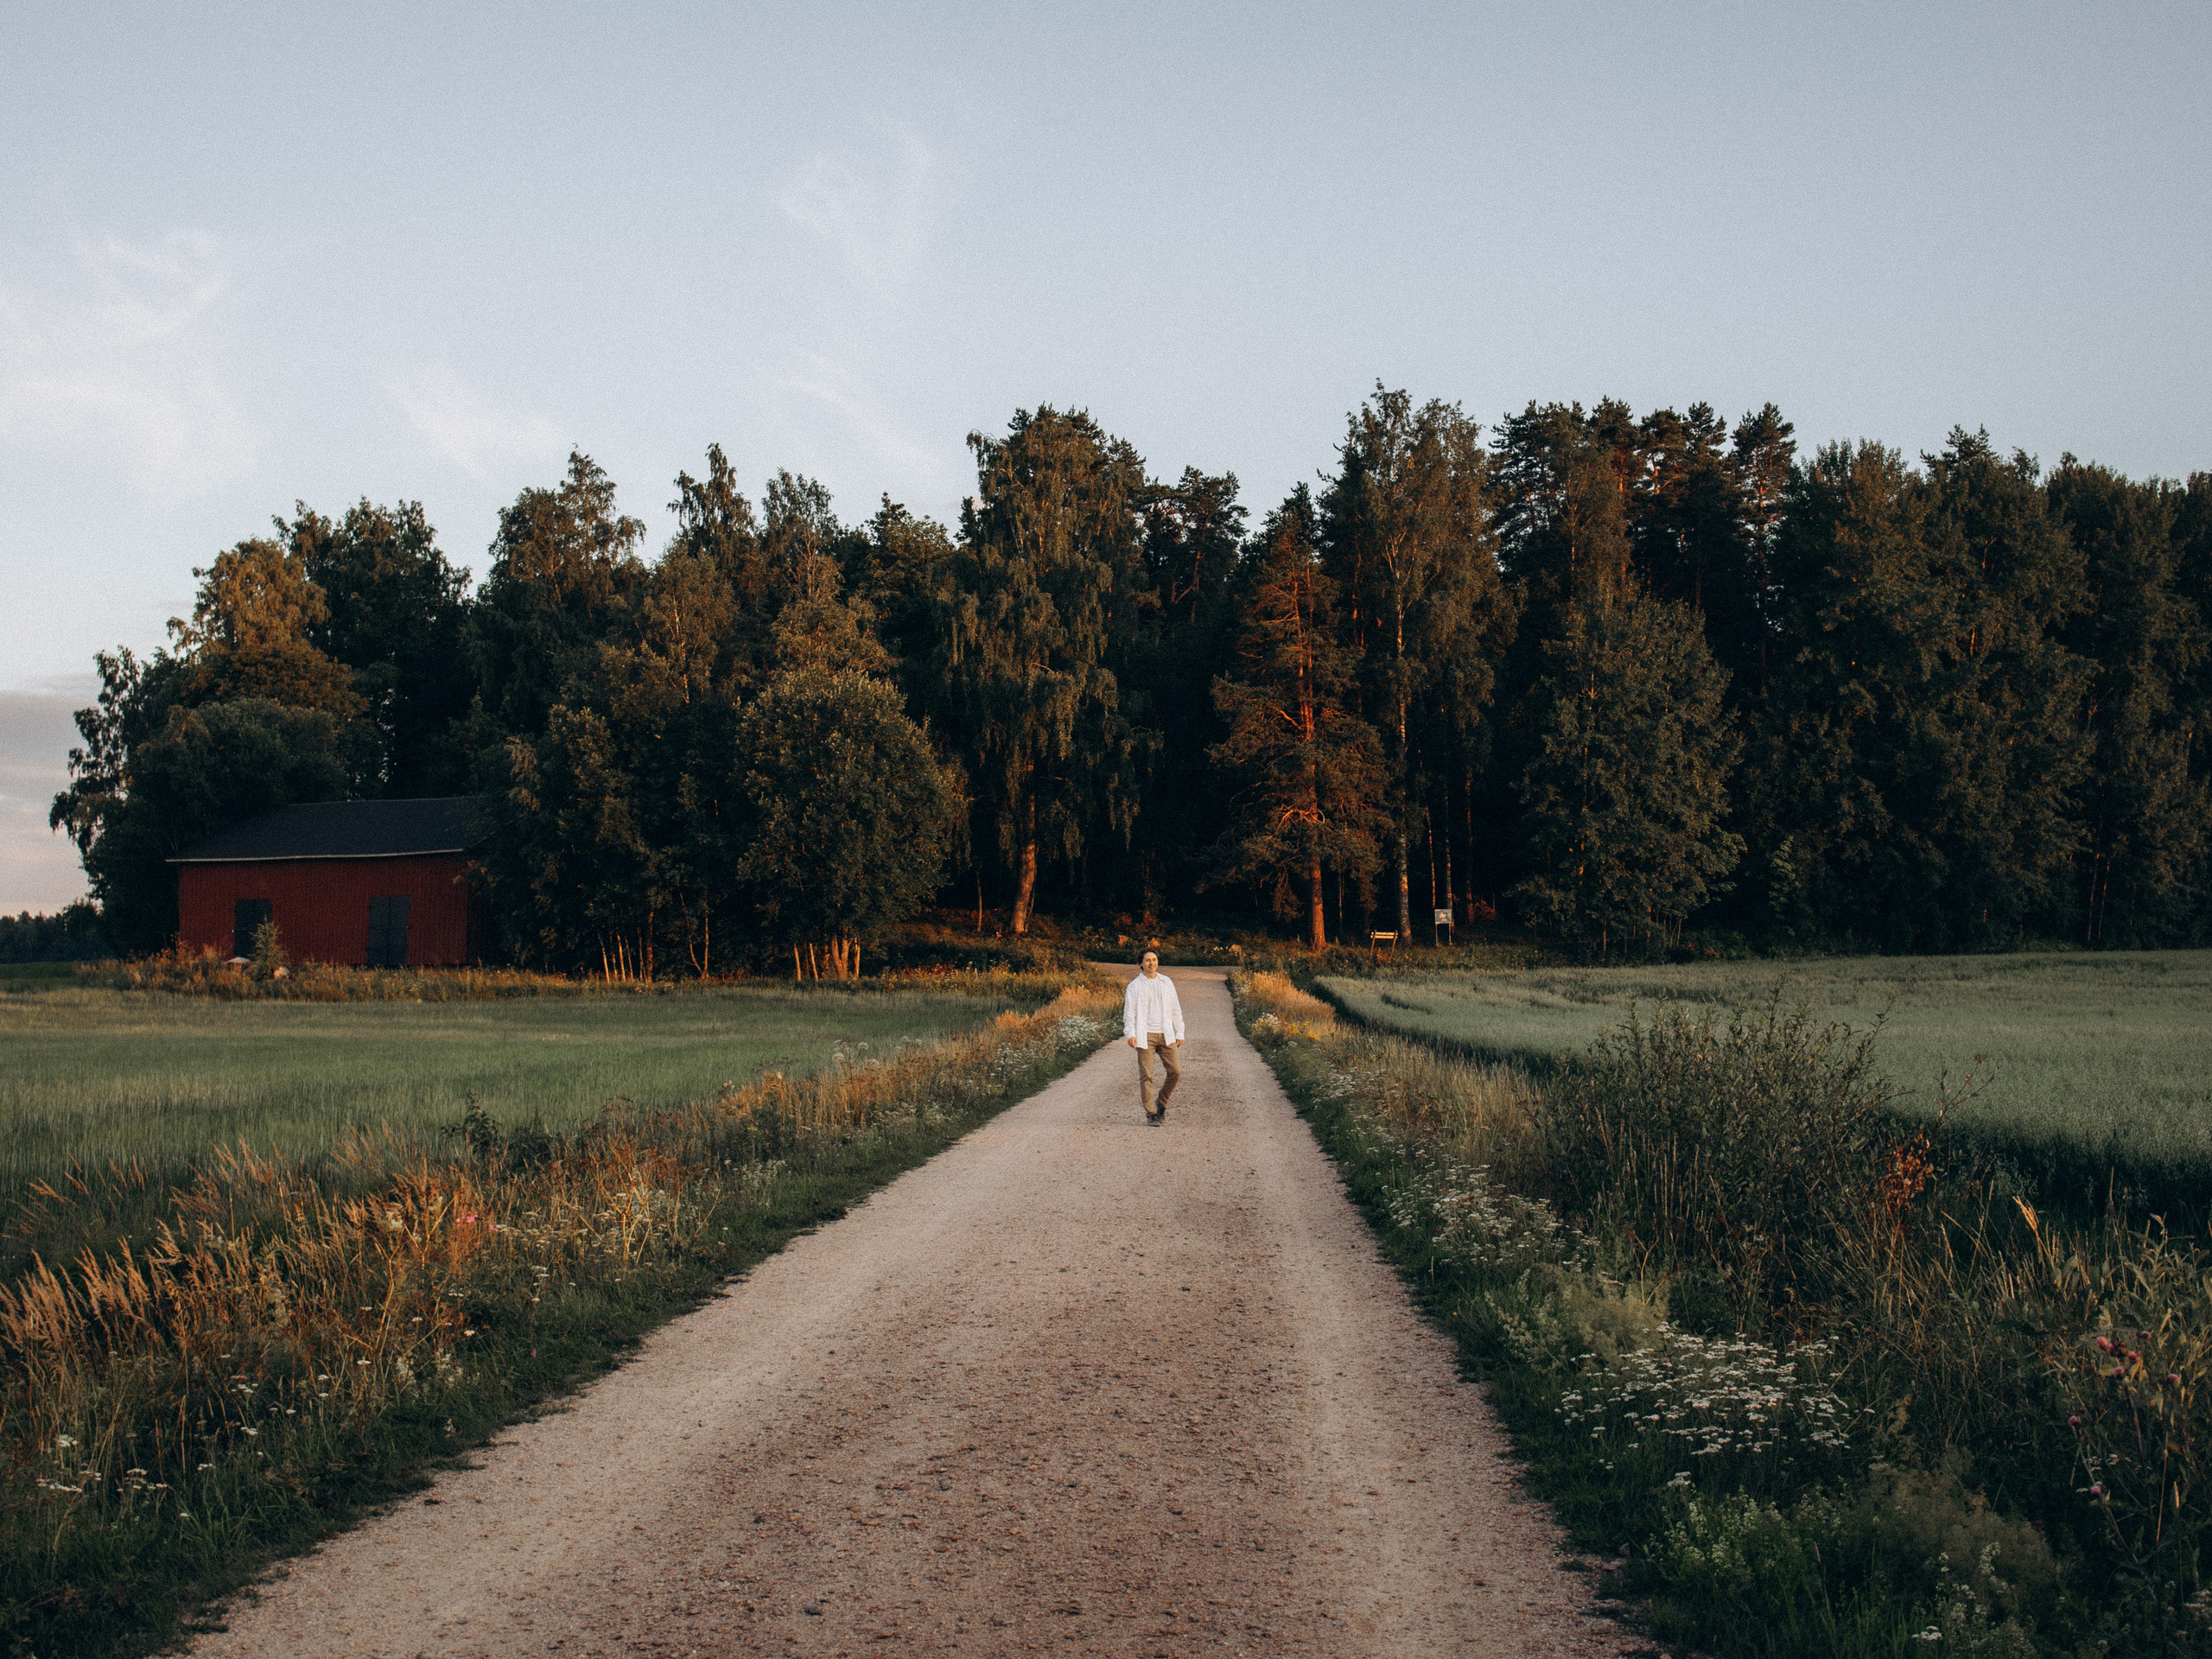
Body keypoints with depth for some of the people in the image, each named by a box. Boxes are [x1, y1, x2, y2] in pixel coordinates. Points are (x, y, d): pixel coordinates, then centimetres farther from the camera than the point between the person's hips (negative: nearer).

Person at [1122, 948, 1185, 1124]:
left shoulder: (1166, 982, 14)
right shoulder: (1135, 986, 4)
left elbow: (1175, 1009, 18)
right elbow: (1129, 1011, -2)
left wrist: (1179, 1033, 13)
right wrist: (1130, 1034, -16)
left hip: (1166, 1034, 3)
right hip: (1145, 1035, -3)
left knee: (1175, 1070, -5)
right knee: (1146, 1075, -7)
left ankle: (1162, 1103, 16)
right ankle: (1151, 1113, -2)